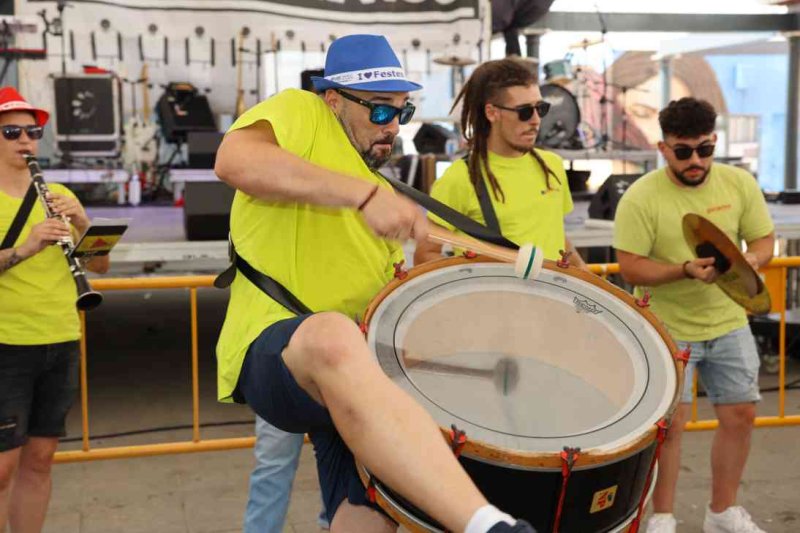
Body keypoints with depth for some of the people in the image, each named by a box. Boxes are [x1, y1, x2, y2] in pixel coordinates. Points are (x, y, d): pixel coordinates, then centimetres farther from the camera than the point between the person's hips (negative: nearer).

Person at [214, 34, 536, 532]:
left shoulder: (378, 184, 25)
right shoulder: (300, 112, 1)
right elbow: (234, 159, -23)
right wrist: (364, 194, -28)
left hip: (353, 378, 9)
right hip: (273, 348, -8)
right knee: (335, 336, -42)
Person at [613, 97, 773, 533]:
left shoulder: (740, 183, -4)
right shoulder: (641, 198, -16)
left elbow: (764, 240, 3)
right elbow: (630, 268, -17)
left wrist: (748, 261, -20)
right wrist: (685, 270, -31)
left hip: (729, 325, 5)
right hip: (668, 330, -4)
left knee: (740, 416, 10)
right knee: (670, 423, 0)